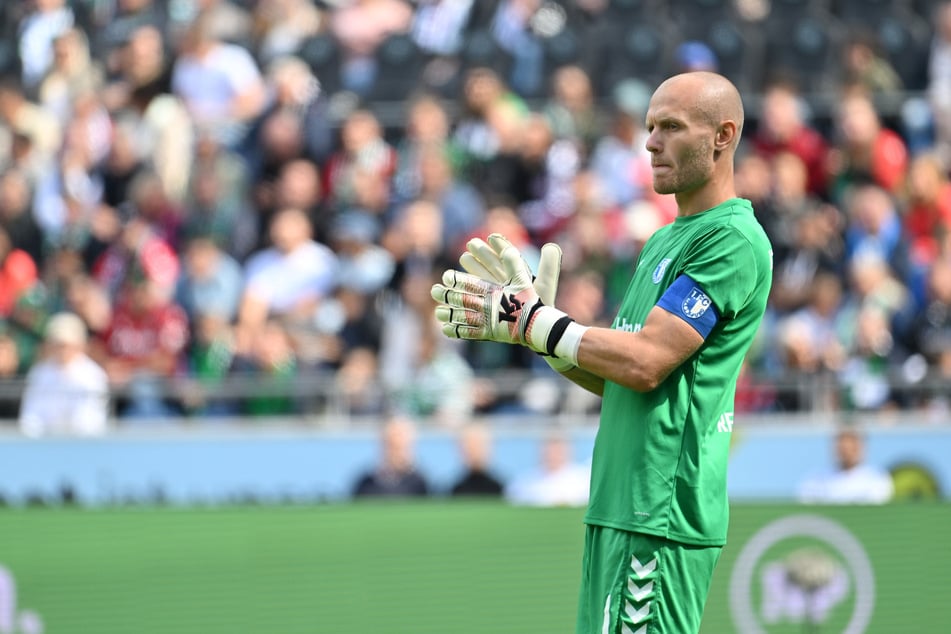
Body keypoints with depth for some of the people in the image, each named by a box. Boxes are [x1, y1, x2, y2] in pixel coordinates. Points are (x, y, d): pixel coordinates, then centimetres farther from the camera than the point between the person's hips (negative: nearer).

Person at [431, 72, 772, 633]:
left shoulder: (735, 240, -11)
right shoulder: (666, 241, 21)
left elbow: (643, 364, -19)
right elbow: (608, 377, 22)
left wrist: (532, 321, -10)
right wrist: (527, 313, 11)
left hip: (662, 515, -10)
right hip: (617, 508, 10)